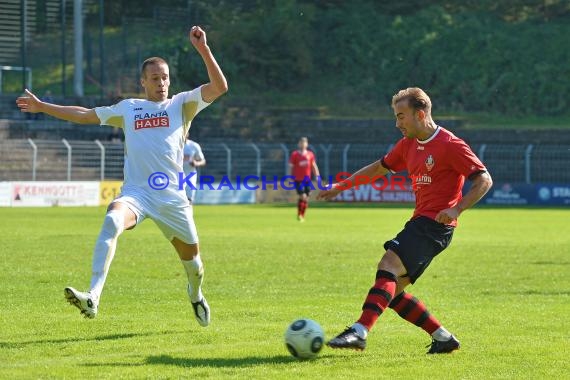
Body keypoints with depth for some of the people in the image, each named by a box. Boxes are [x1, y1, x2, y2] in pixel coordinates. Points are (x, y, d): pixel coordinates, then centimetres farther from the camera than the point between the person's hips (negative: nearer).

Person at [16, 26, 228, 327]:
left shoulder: (182, 104, 9)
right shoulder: (128, 108, 16)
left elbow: (219, 87, -4)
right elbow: (85, 115, 26)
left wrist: (203, 49, -14)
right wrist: (42, 107, 27)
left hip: (172, 196, 0)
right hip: (135, 191, 0)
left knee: (190, 255, 9)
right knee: (111, 222, -32)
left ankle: (196, 296, 45)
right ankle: (92, 297, -44)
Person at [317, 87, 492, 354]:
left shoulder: (451, 145, -10)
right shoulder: (408, 144, 15)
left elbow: (484, 180, -11)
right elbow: (380, 167, 29)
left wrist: (456, 209, -23)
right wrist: (341, 187, 27)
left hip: (435, 224, -9)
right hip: (419, 222, 9)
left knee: (389, 265, -26)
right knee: (392, 291, 4)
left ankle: (359, 332, -37)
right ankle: (443, 338, 12)